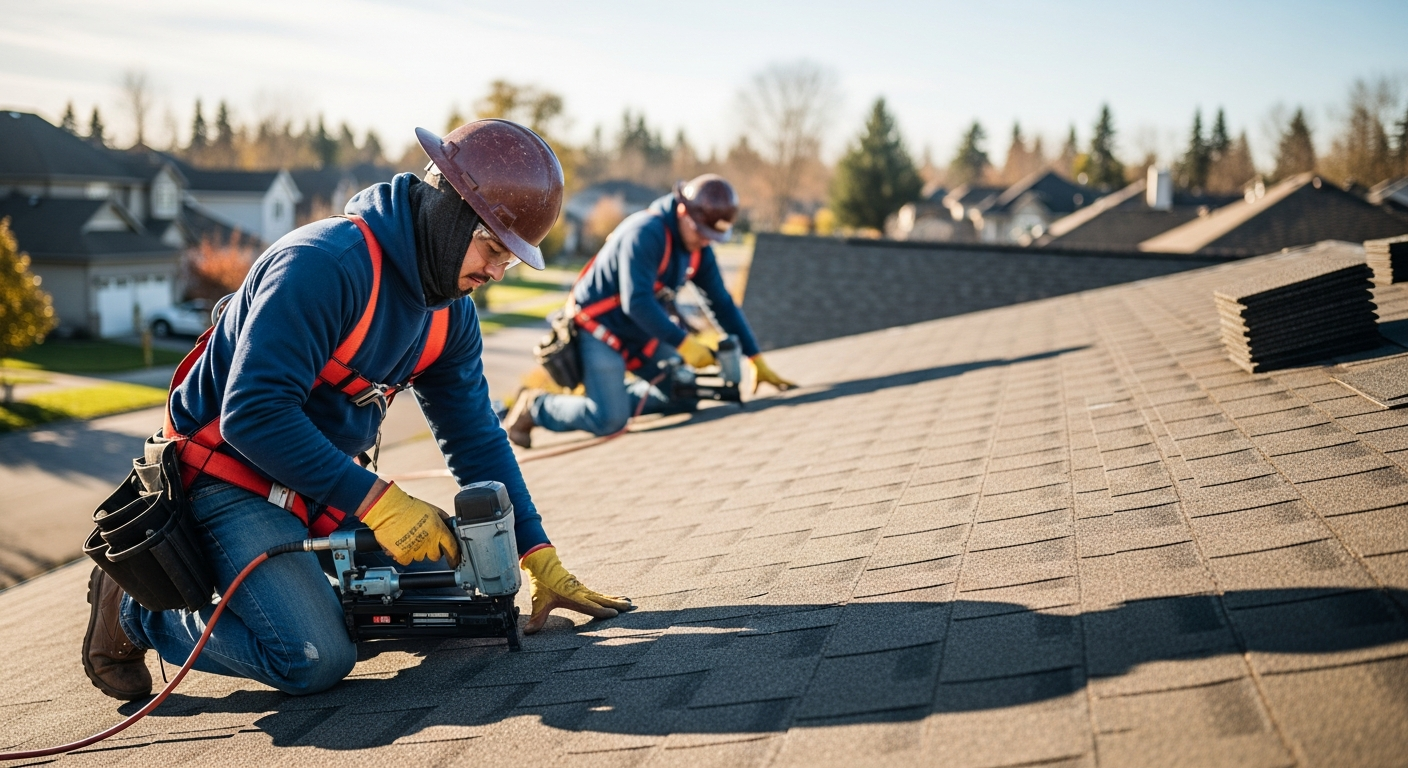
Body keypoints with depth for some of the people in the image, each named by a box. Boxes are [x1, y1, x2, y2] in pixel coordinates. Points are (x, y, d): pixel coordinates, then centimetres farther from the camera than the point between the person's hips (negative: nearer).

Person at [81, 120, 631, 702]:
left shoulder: (450, 310, 1)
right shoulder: (325, 265, -27)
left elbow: (475, 437, 9)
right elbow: (252, 414, -32)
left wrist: (540, 560, 4)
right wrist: (376, 501, -32)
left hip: (325, 489, 9)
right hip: (231, 478, -8)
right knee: (316, 660, -24)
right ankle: (137, 607, -2)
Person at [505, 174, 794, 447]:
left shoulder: (697, 247, -1)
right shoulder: (645, 233, -27)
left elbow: (722, 303, 4)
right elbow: (637, 303, -34)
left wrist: (756, 359, 2)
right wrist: (683, 342, -33)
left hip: (642, 334, 9)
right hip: (600, 330, -9)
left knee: (685, 396, 5)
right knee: (610, 420, -20)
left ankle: (610, 397, 16)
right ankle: (535, 406, 2)